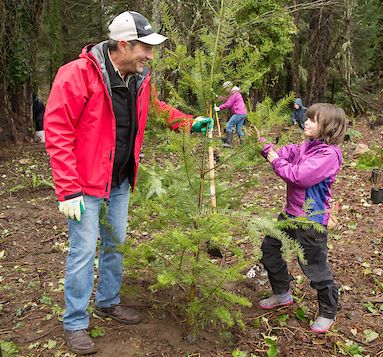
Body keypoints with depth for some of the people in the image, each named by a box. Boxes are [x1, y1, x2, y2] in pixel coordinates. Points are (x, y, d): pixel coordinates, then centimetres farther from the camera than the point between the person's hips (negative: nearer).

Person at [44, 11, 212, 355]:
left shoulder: (140, 78, 1)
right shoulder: (77, 75, -21)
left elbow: (157, 108, 21)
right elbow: (57, 133, -21)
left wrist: (189, 122, 6)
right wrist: (68, 191, -23)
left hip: (120, 182, 7)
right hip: (86, 184, -7)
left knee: (115, 243, 19)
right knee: (83, 252, 1)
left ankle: (109, 301, 40)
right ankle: (75, 323, 21)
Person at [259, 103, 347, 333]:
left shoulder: (329, 154, -21)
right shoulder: (307, 147, 7)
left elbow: (299, 176, -27)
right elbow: (286, 153, 7)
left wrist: (277, 161, -15)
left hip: (311, 219, -9)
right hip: (291, 212, 9)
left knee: (315, 267, 2)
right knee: (269, 247, 18)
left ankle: (328, 313, 25)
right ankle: (282, 294, 36)